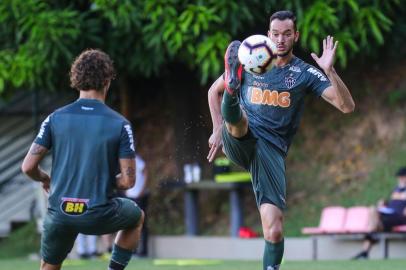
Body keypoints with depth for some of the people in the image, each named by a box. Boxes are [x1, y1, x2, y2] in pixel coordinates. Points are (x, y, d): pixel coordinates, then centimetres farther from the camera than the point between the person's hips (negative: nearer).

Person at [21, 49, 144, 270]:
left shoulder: (55, 119, -1)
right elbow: (128, 181, -7)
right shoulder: (120, 124, -6)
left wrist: (45, 179, 21)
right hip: (98, 215, -2)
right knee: (136, 217, 30)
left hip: (60, 213, 2)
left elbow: (28, 167, -2)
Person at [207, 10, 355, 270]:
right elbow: (213, 91, 24)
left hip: (272, 149, -1)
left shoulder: (305, 73, 5)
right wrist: (219, 130, 12)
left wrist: (330, 71, -20)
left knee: (274, 231, -12)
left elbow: (347, 106, -6)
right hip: (240, 140, 1)